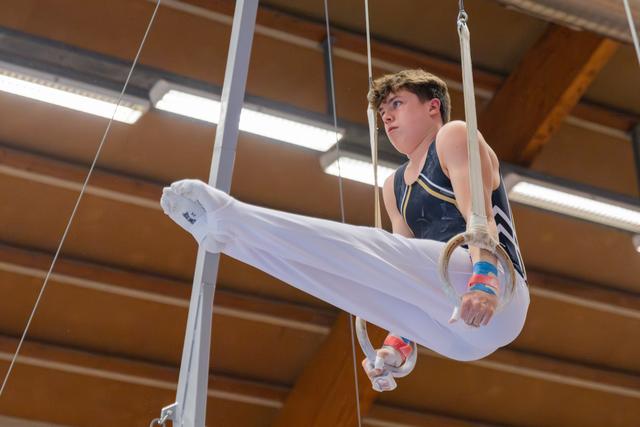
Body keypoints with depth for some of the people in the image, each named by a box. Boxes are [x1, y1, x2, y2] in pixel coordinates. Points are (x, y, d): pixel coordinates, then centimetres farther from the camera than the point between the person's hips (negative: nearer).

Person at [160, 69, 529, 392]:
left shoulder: (454, 137, 4)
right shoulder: (395, 187, 26)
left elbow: (479, 217, -14)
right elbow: (411, 270, 22)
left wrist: (484, 281, -30)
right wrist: (398, 343, 11)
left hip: (498, 295, -7)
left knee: (362, 250, -22)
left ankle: (227, 217, -26)